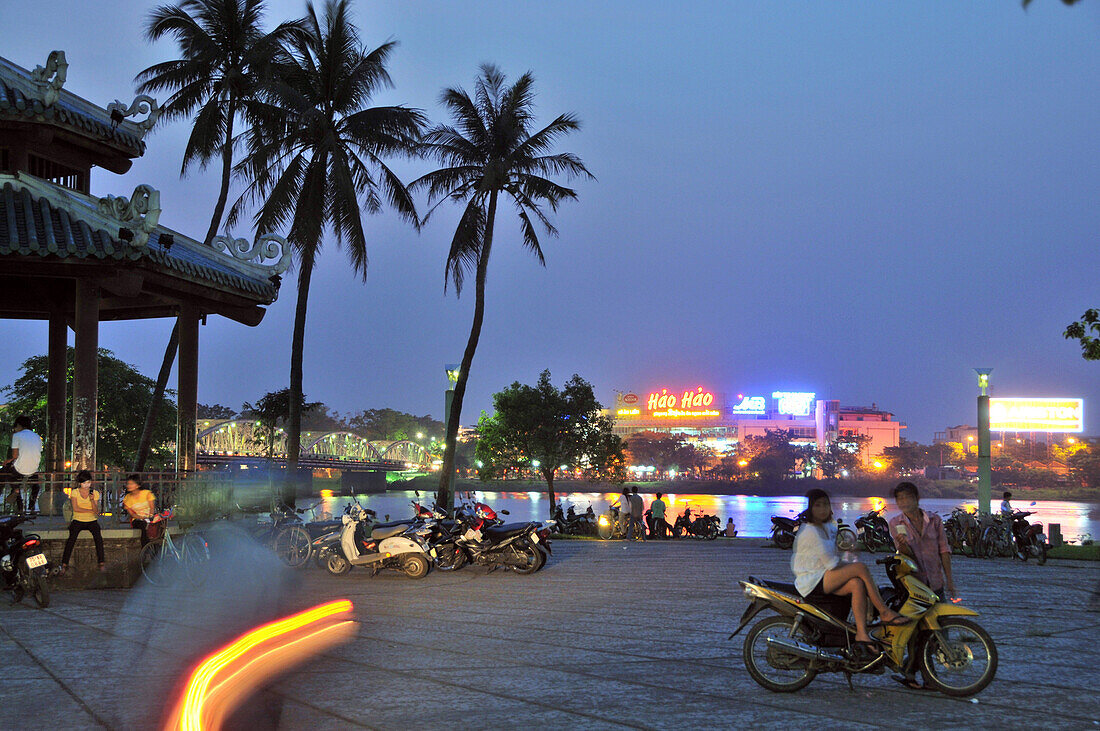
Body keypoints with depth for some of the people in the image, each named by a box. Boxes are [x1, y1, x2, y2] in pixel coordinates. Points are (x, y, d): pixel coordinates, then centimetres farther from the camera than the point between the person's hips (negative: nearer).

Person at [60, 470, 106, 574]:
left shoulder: (95, 493, 4)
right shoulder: (75, 492, 1)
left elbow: (96, 512, -3)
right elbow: (76, 508, -10)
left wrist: (92, 500, -19)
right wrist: (90, 511, -8)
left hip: (91, 521, 1)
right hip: (78, 520, -1)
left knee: (98, 536, -26)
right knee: (72, 537, -27)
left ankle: (101, 563, -20)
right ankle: (64, 564, -21)